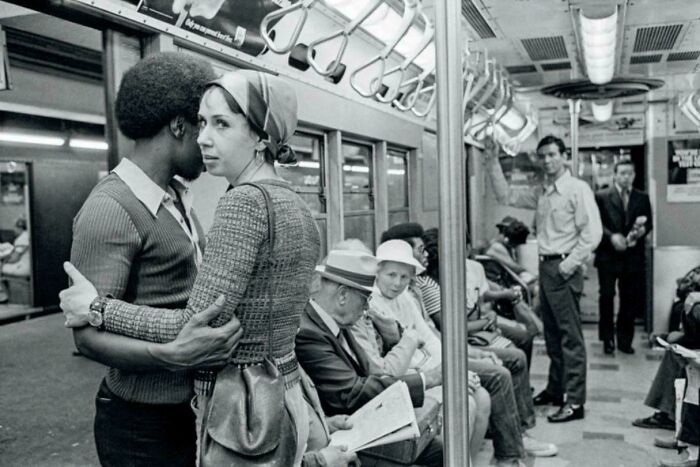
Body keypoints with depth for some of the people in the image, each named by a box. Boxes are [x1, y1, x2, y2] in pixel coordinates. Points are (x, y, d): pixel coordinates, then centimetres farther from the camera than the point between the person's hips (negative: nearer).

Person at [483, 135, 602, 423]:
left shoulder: (577, 189, -8)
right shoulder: (541, 193, 14)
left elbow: (592, 232, -14)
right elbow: (506, 197, 18)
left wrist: (568, 265, -16)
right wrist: (493, 162, 11)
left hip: (563, 269, -8)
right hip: (545, 265, 8)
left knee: (570, 335, -4)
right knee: (552, 333, 15)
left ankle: (574, 400, 1)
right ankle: (555, 389, 26)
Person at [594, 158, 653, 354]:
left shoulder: (642, 198, 11)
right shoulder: (601, 196, 1)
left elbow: (649, 223, 9)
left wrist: (642, 230, -13)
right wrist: (611, 236, -18)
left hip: (633, 256, 3)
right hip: (608, 255, -3)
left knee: (632, 299, 6)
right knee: (607, 296, 2)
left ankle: (624, 339, 20)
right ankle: (608, 339, 14)